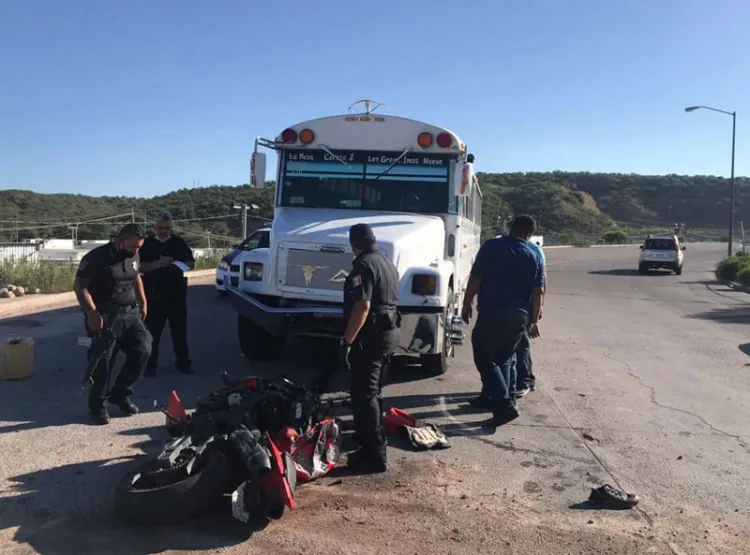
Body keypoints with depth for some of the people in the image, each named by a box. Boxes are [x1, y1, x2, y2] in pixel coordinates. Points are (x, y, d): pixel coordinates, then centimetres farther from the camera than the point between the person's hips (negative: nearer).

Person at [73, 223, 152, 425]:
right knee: (102, 362, -1)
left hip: (130, 313, 6)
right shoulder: (97, 257, -14)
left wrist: (142, 301, 19)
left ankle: (120, 394, 14)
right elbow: (79, 286, -15)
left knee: (143, 349, -3)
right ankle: (98, 405, 17)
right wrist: (92, 312, -25)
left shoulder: (133, 256, 6)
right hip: (105, 317, -6)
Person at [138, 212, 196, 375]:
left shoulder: (179, 242, 7)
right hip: (154, 294, -2)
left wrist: (178, 264, -12)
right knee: (153, 330, 3)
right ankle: (150, 365, 10)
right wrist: (159, 263, -22)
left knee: (180, 329, 7)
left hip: (177, 293, 2)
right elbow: (140, 267, -9)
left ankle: (183, 362, 15)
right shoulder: (147, 244, 1)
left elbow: (191, 263, 8)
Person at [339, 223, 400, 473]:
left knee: (364, 396, -5)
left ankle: (375, 456, -2)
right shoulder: (388, 264, 14)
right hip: (389, 332, 10)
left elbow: (362, 307, -26)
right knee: (374, 392, 21)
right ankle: (370, 443, 34)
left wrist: (347, 341, -23)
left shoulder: (364, 265, -17)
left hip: (370, 336, -10)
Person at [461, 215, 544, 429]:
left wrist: (467, 304, 3)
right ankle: (492, 397, 29)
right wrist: (534, 320, 15)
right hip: (520, 316, 5)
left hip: (492, 313, -5)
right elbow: (537, 292, 6)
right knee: (504, 359, 19)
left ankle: (504, 406, -9)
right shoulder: (534, 257, 6)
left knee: (485, 358, 0)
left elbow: (475, 279, -8)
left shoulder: (491, 247, -5)